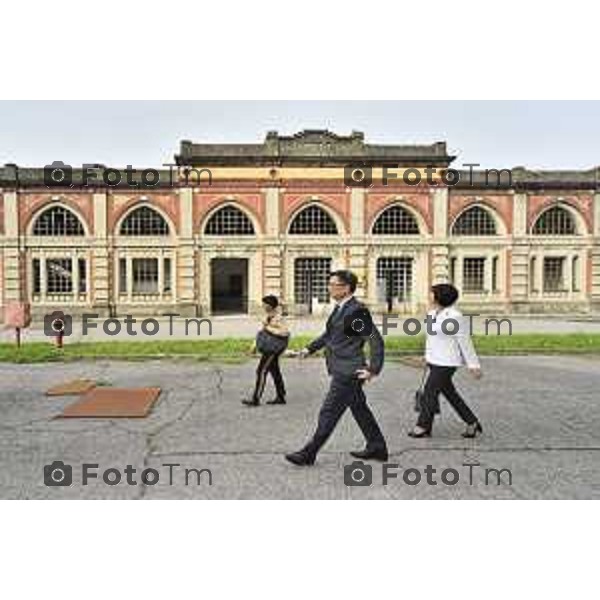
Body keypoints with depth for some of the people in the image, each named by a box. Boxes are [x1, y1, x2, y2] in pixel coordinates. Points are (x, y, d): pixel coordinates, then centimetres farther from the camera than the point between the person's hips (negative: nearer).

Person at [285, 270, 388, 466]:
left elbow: (376, 340, -20)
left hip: (348, 373, -10)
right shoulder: (340, 308, 9)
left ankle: (308, 454, 11)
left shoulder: (356, 311, -20)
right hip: (342, 370, 10)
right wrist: (310, 348, 15)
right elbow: (329, 333, 23)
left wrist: (373, 369, -19)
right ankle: (377, 448, 32)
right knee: (360, 409, 19)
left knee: (329, 413, 0)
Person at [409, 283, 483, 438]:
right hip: (435, 360, 9)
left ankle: (423, 427, 10)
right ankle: (472, 423, 25)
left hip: (446, 362, -9)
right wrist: (428, 358, 24)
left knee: (430, 392, -4)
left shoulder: (454, 317, -18)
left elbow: (465, 342, -15)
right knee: (450, 393, 14)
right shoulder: (432, 314, 8)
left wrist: (474, 365, -13)